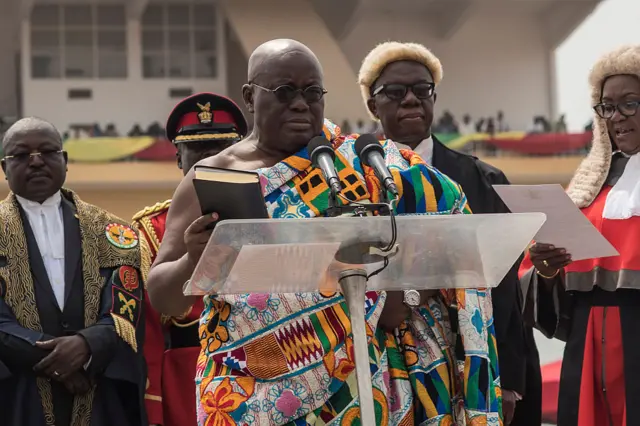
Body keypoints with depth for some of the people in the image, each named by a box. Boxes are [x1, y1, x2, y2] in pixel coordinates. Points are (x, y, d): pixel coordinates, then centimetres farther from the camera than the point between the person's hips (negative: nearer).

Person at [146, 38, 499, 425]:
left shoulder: (366, 168, 1)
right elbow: (163, 297, -1)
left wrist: (408, 295, -15)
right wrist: (193, 260, -22)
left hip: (357, 388, 1)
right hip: (249, 395, -1)